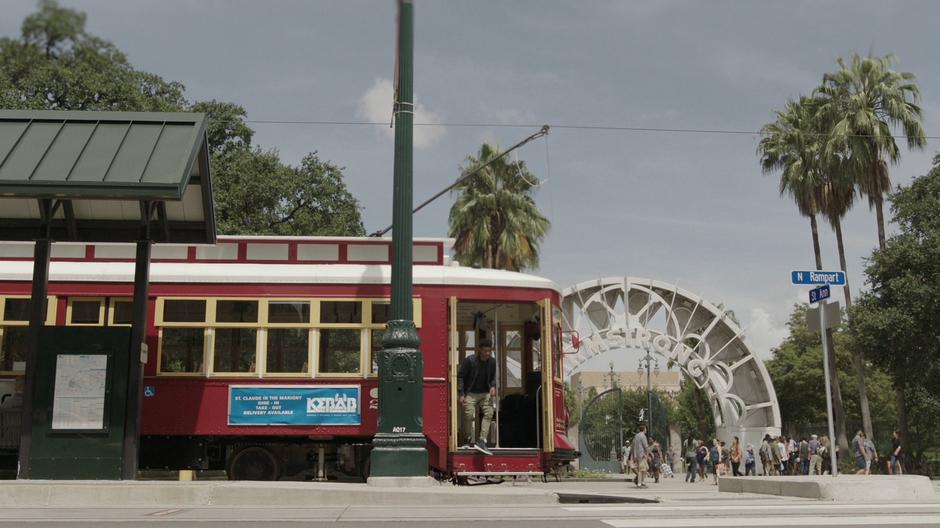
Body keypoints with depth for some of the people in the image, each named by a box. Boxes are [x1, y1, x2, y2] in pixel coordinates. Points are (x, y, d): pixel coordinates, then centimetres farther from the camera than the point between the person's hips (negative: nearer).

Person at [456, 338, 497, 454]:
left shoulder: (492, 362, -1)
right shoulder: (470, 360, -14)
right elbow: (460, 376, -10)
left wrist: (493, 386, -6)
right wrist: (461, 394, -15)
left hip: (485, 393, 3)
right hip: (470, 393, -3)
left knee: (489, 413, -14)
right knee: (469, 416, -7)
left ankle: (481, 441, -16)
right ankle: (471, 441, 13)